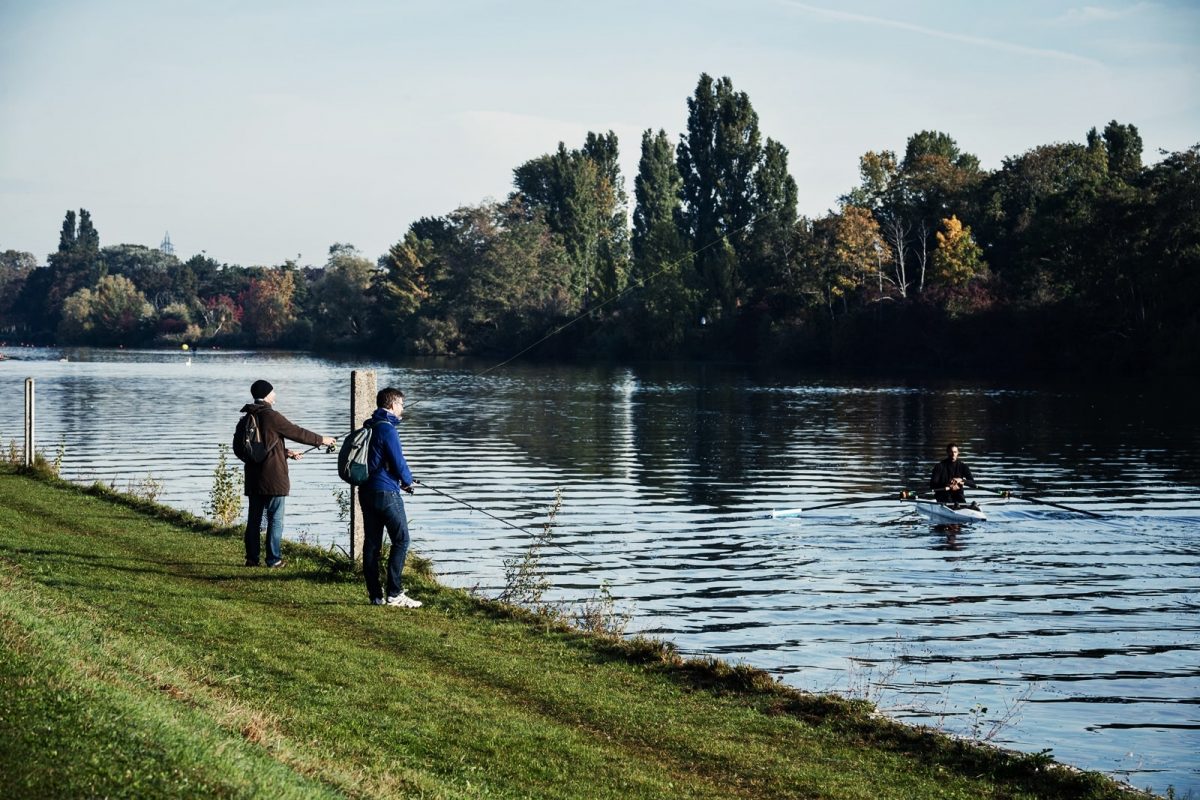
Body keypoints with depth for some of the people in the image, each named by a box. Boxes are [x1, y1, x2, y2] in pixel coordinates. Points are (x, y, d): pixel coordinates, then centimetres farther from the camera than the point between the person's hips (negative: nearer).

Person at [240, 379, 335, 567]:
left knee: (254, 518, 10)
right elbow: (297, 432, -6)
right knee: (275, 519, -1)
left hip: (253, 477, 7)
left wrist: (286, 453, 26)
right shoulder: (271, 416, -14)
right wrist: (322, 440, 6)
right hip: (273, 477, -7)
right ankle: (273, 559, 0)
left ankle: (252, 558, 12)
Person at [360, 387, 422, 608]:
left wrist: (401, 479, 18)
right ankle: (394, 594, -9)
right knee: (401, 540, -5)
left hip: (366, 491, 9)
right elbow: (398, 462, -14)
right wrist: (407, 481, 6)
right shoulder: (387, 429, -14)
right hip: (386, 492, -9)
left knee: (371, 542, 8)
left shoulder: (368, 427, 14)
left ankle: (375, 595, 10)